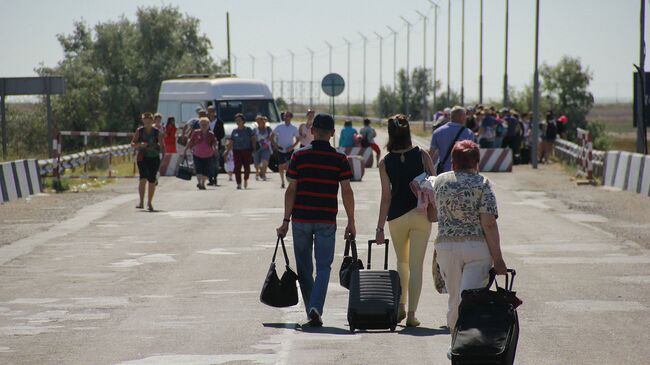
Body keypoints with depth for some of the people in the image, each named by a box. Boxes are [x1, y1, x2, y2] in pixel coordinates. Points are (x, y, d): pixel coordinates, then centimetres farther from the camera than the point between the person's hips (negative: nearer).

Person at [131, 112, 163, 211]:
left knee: (152, 181, 4)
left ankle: (149, 203, 19)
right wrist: (139, 145, -16)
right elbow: (132, 144, 4)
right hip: (142, 158, -1)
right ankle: (141, 202, -21)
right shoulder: (139, 131, 4)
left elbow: (162, 145, 6)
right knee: (143, 178, -18)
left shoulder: (157, 132, 3)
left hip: (154, 158, 1)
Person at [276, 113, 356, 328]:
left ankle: (311, 313, 15)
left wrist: (286, 220, 0)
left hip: (301, 219, 0)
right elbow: (346, 192, -3)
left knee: (304, 269, 12)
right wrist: (351, 222, 4)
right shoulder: (339, 159, -2)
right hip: (326, 221, 0)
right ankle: (315, 308, -15)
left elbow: (291, 190, -4)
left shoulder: (299, 156, -2)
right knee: (323, 267, 4)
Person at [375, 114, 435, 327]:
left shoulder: (385, 163, -5)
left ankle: (401, 306, 19)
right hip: (420, 214, -1)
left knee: (402, 262, 23)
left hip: (397, 216, 1)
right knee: (416, 266, 2)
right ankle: (411, 314, -2)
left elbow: (386, 197, -6)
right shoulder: (422, 156, -6)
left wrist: (380, 228, -3)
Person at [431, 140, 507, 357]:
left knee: (454, 299, 15)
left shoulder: (440, 181, 6)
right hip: (477, 247, -3)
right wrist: (498, 258, -9)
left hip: (446, 246, 3)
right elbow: (489, 223, -11)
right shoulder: (482, 183, -6)